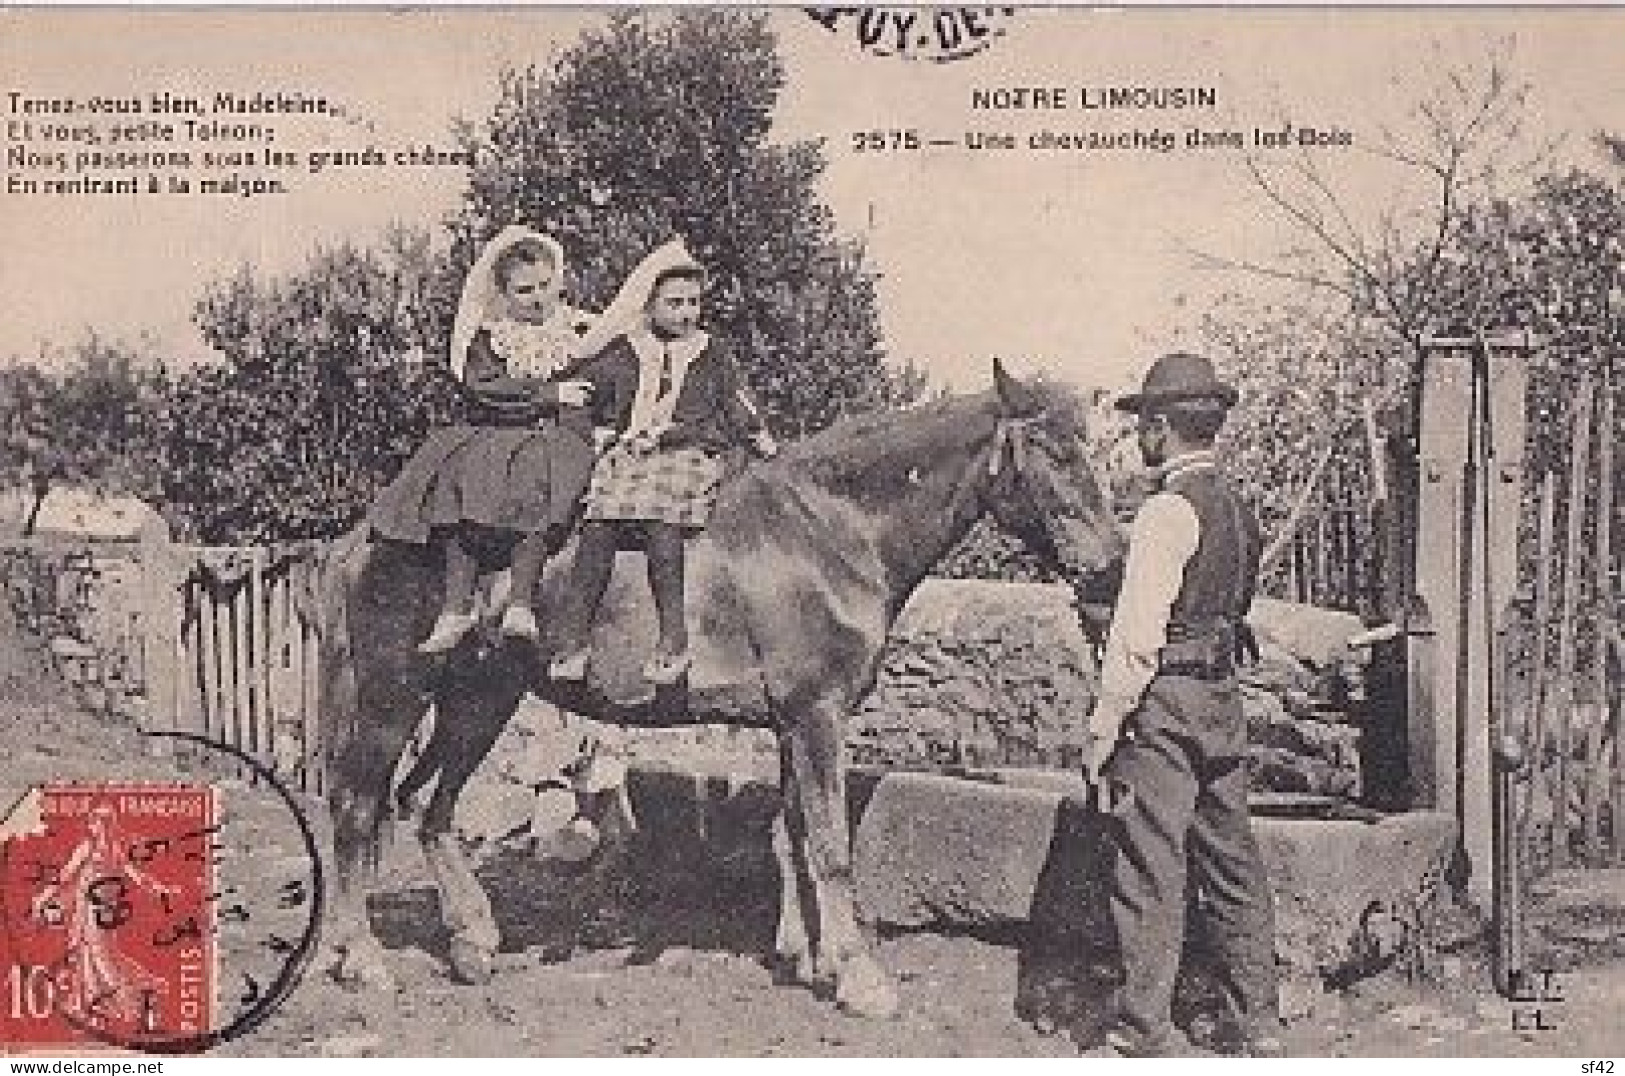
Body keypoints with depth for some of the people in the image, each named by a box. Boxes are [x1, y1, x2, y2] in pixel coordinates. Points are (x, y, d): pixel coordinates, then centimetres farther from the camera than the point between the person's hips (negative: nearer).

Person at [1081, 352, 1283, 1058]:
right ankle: (1257, 1024, 25)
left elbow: (1137, 634, -19)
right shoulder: (1237, 506, 12)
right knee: (1231, 866, 15)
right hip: (1224, 699, 9)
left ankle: (1144, 1035, 6)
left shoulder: (1170, 509, -15)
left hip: (1164, 707, -9)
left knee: (1149, 873, -1)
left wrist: (1103, 728, -14)